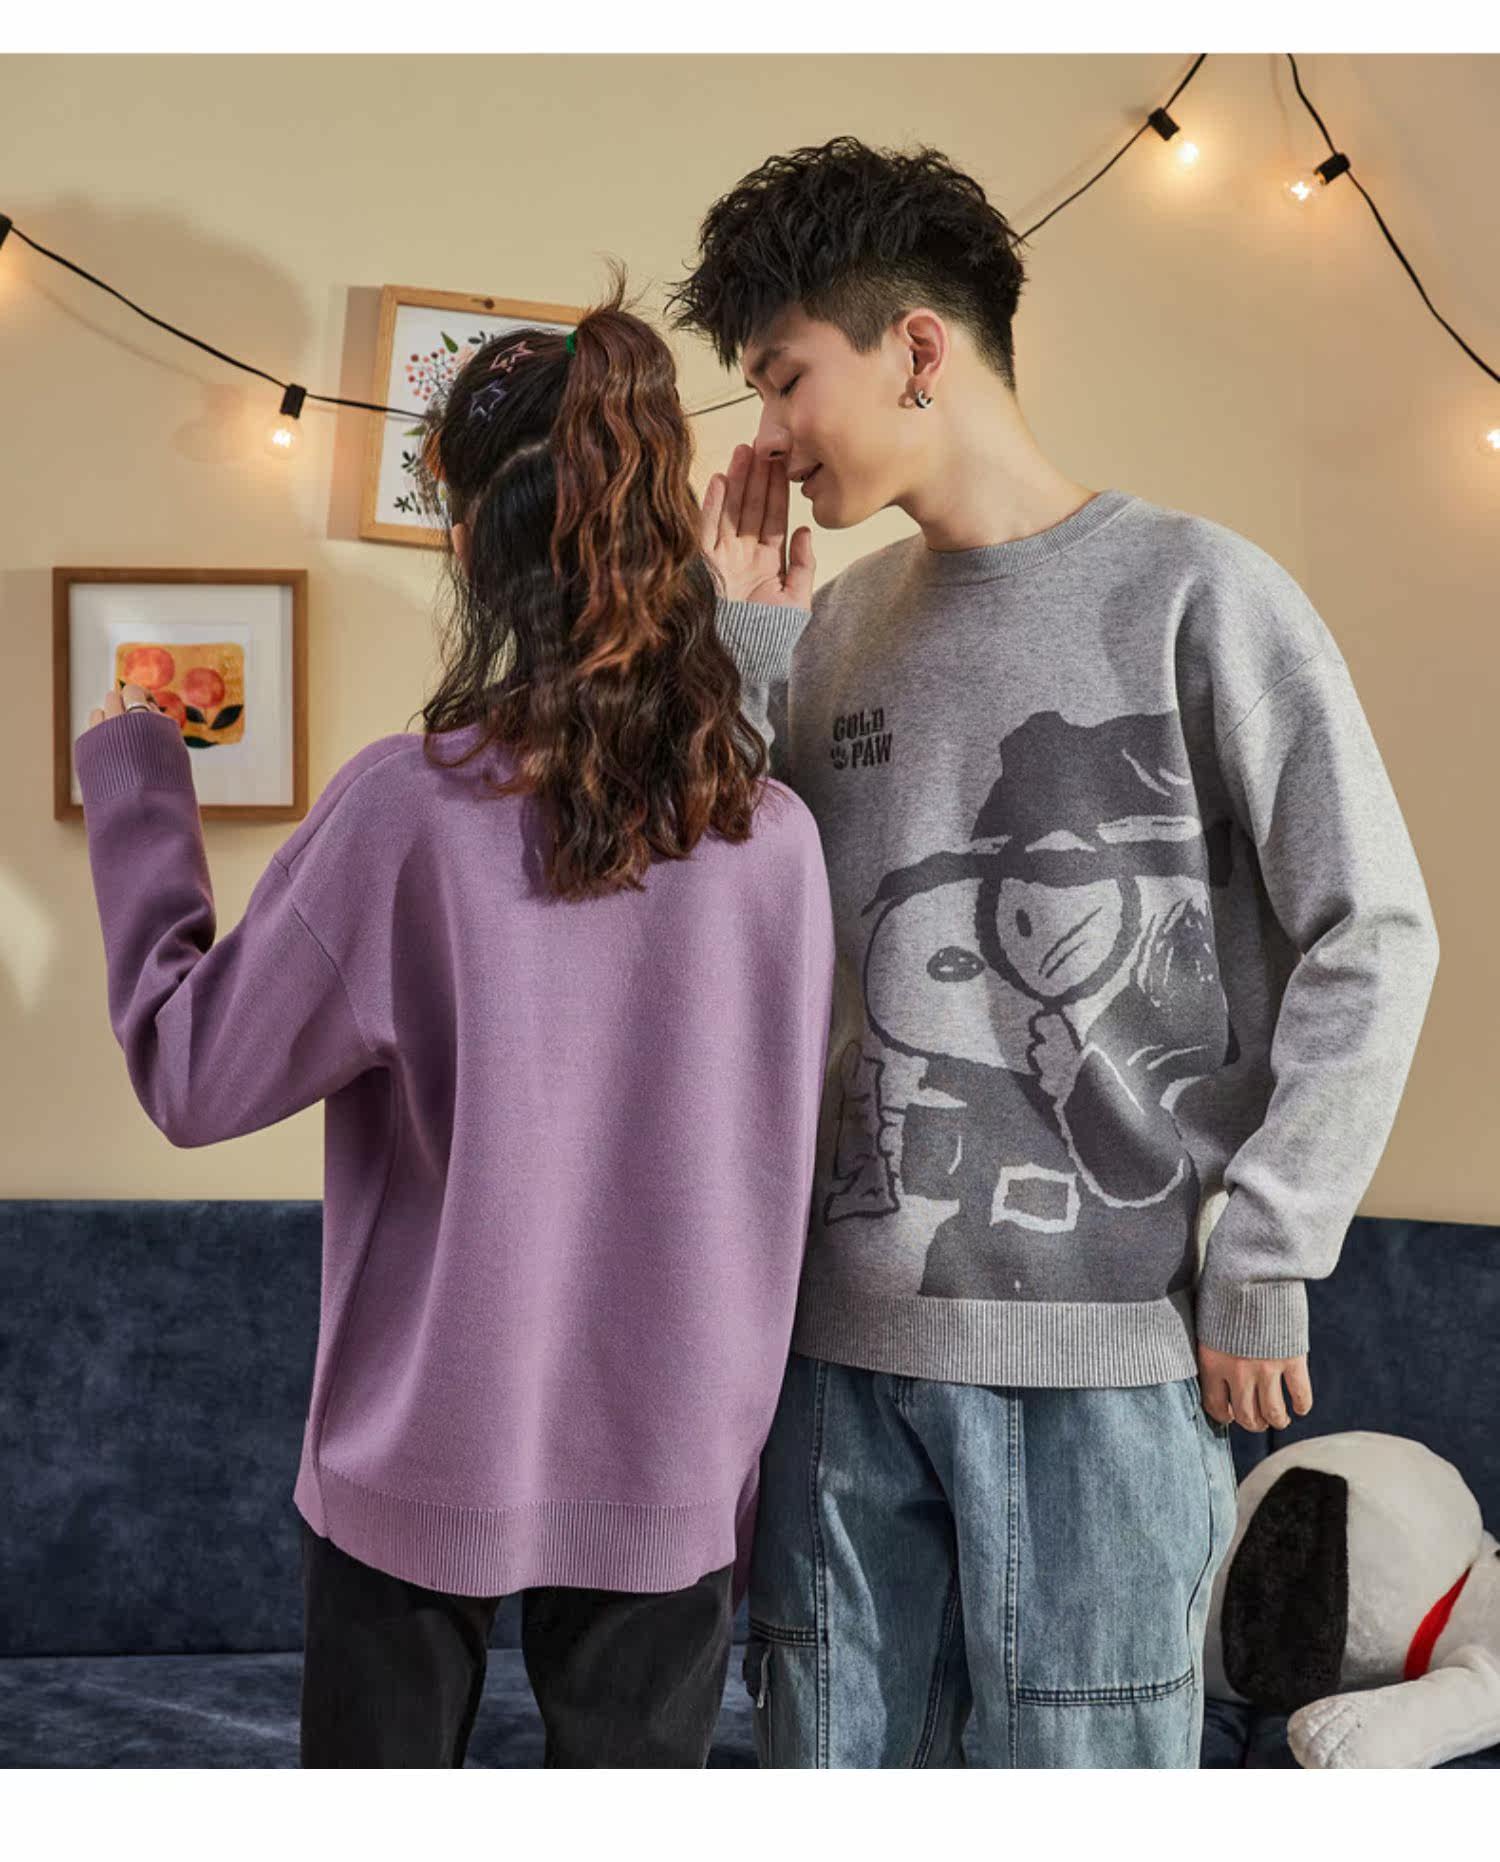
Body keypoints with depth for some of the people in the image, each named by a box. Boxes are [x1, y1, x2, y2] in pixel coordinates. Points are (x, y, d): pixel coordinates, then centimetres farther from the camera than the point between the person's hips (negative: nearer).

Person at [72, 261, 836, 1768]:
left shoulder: (407, 807, -18)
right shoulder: (776, 834, -9)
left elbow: (192, 1076, -8)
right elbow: (784, 1142, 3)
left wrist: (130, 772, 0)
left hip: (426, 1457, -2)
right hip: (672, 1469, 2)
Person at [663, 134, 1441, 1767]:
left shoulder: (1192, 593, -6)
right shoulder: (840, 623, 11)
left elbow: (1372, 937, -5)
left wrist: (1264, 1255, -8)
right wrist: (742, 641, 4)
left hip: (1105, 1344, -5)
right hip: (846, 1329, 5)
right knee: (825, 1753, 14)